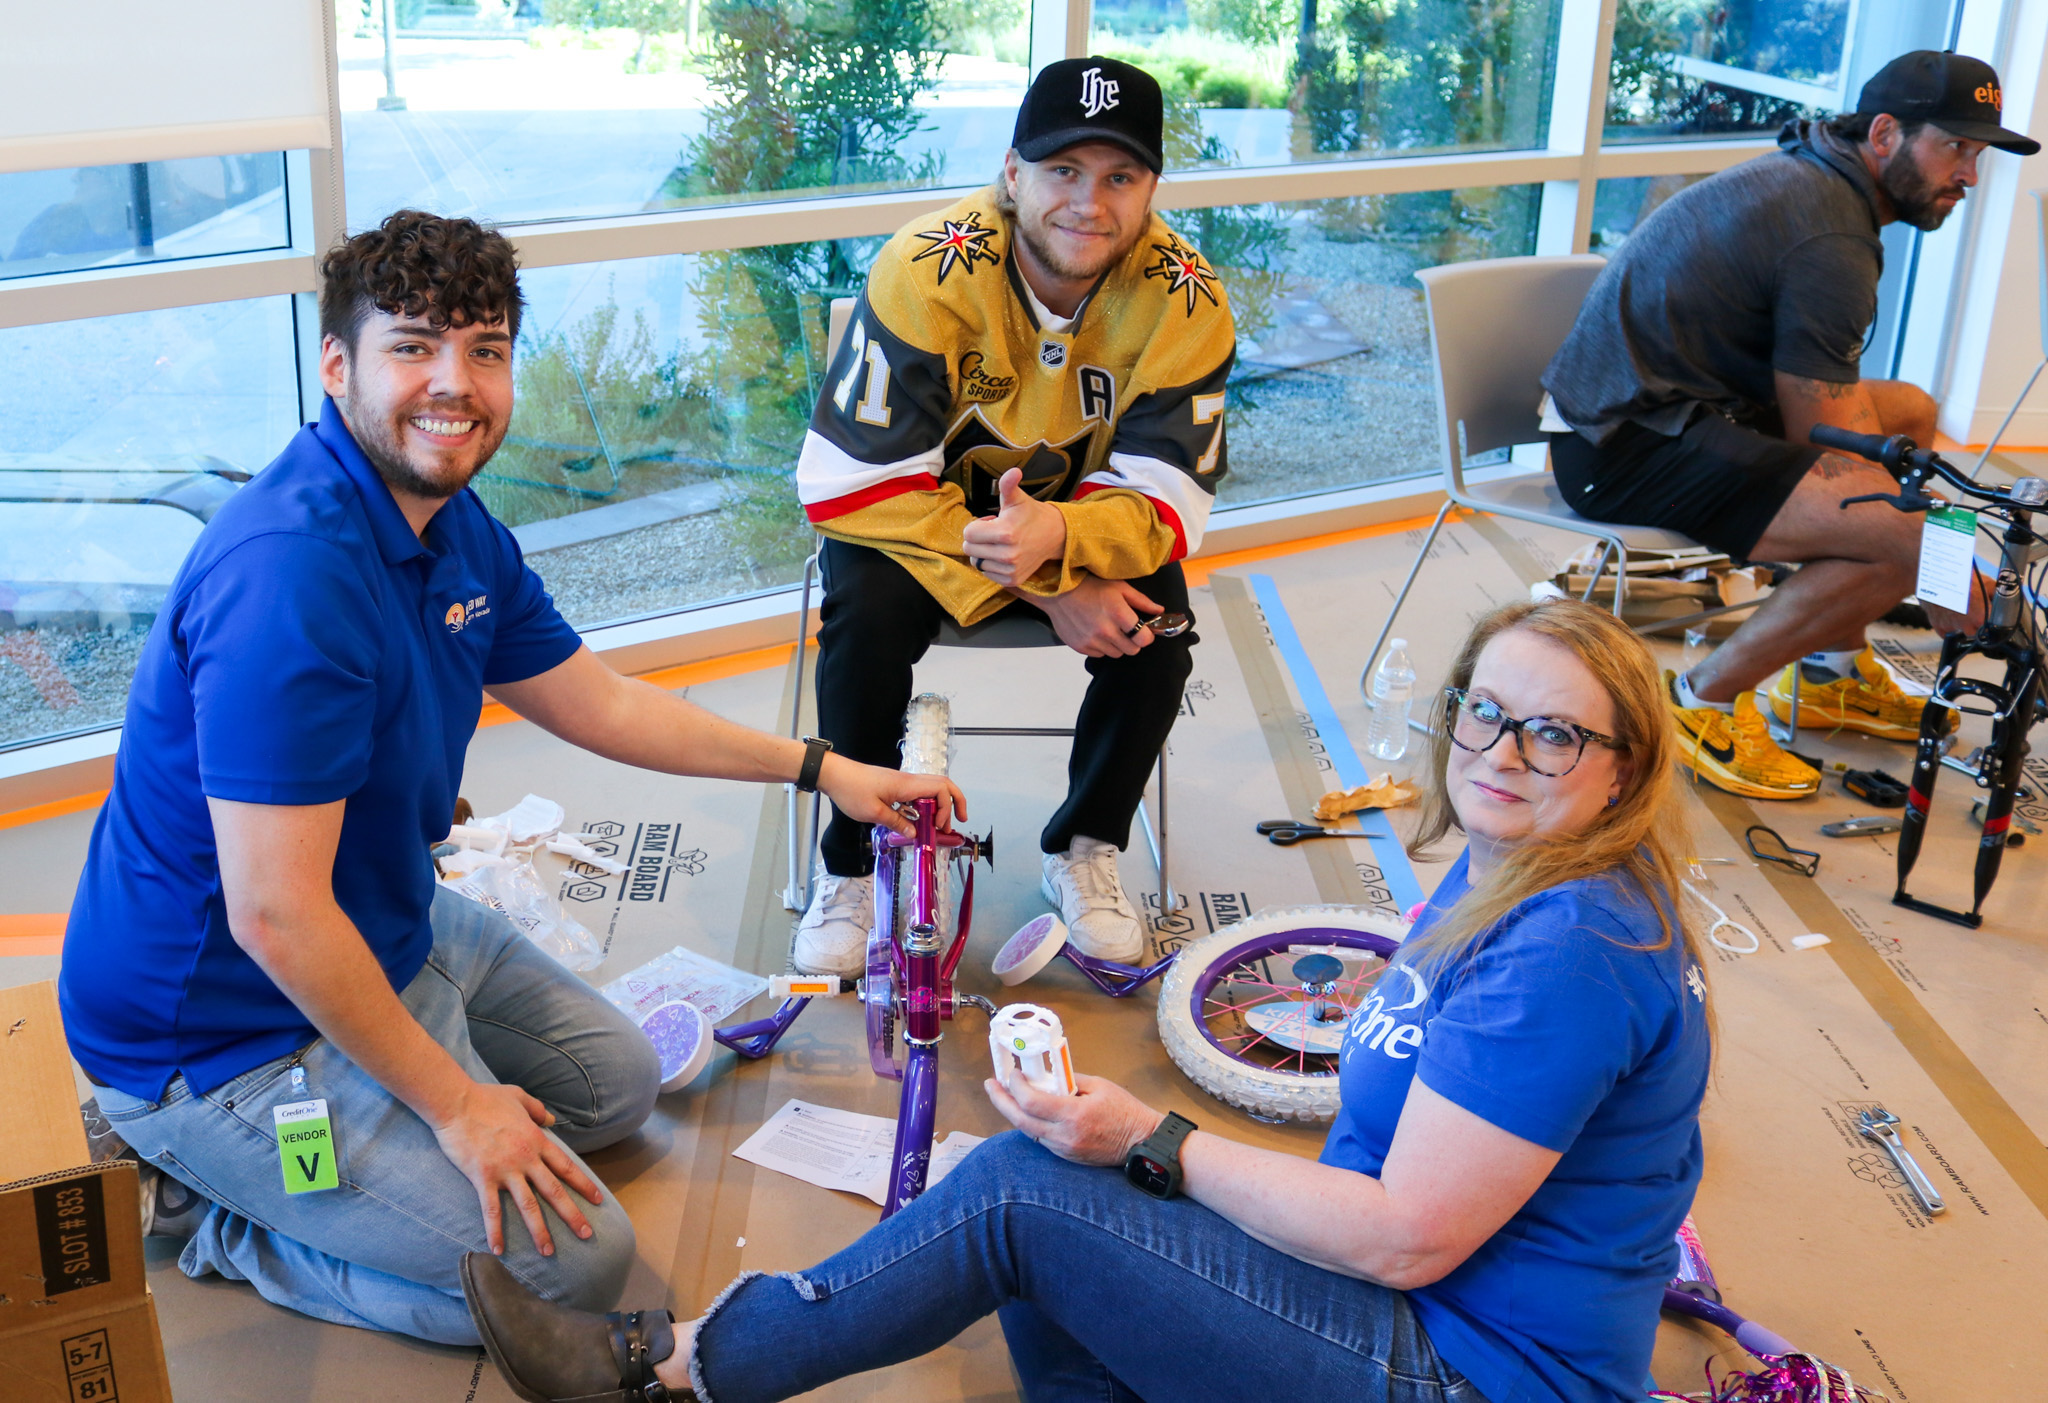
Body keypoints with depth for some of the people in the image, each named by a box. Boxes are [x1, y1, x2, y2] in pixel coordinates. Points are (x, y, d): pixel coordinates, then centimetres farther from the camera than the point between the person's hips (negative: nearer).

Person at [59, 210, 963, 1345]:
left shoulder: (455, 529, 0)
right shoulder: (291, 572, -32)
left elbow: (598, 704, 12)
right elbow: (274, 916, -31)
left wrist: (822, 769, 11)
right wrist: (452, 1103, -20)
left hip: (381, 932, 9)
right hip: (228, 1029, -9)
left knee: (617, 1081, 23)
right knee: (577, 1262, -9)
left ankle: (221, 1147, 18)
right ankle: (207, 1205, 5)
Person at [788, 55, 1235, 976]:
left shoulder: (1184, 300, -20)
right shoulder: (926, 271, -28)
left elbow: (1168, 495, -20)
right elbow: (851, 482, -28)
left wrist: (1056, 537, -45)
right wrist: (1044, 592, -33)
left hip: (1079, 510, 2)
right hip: (921, 507, -2)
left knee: (1158, 630, -25)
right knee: (867, 617, -30)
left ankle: (1085, 849, 2)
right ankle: (854, 865, -6)